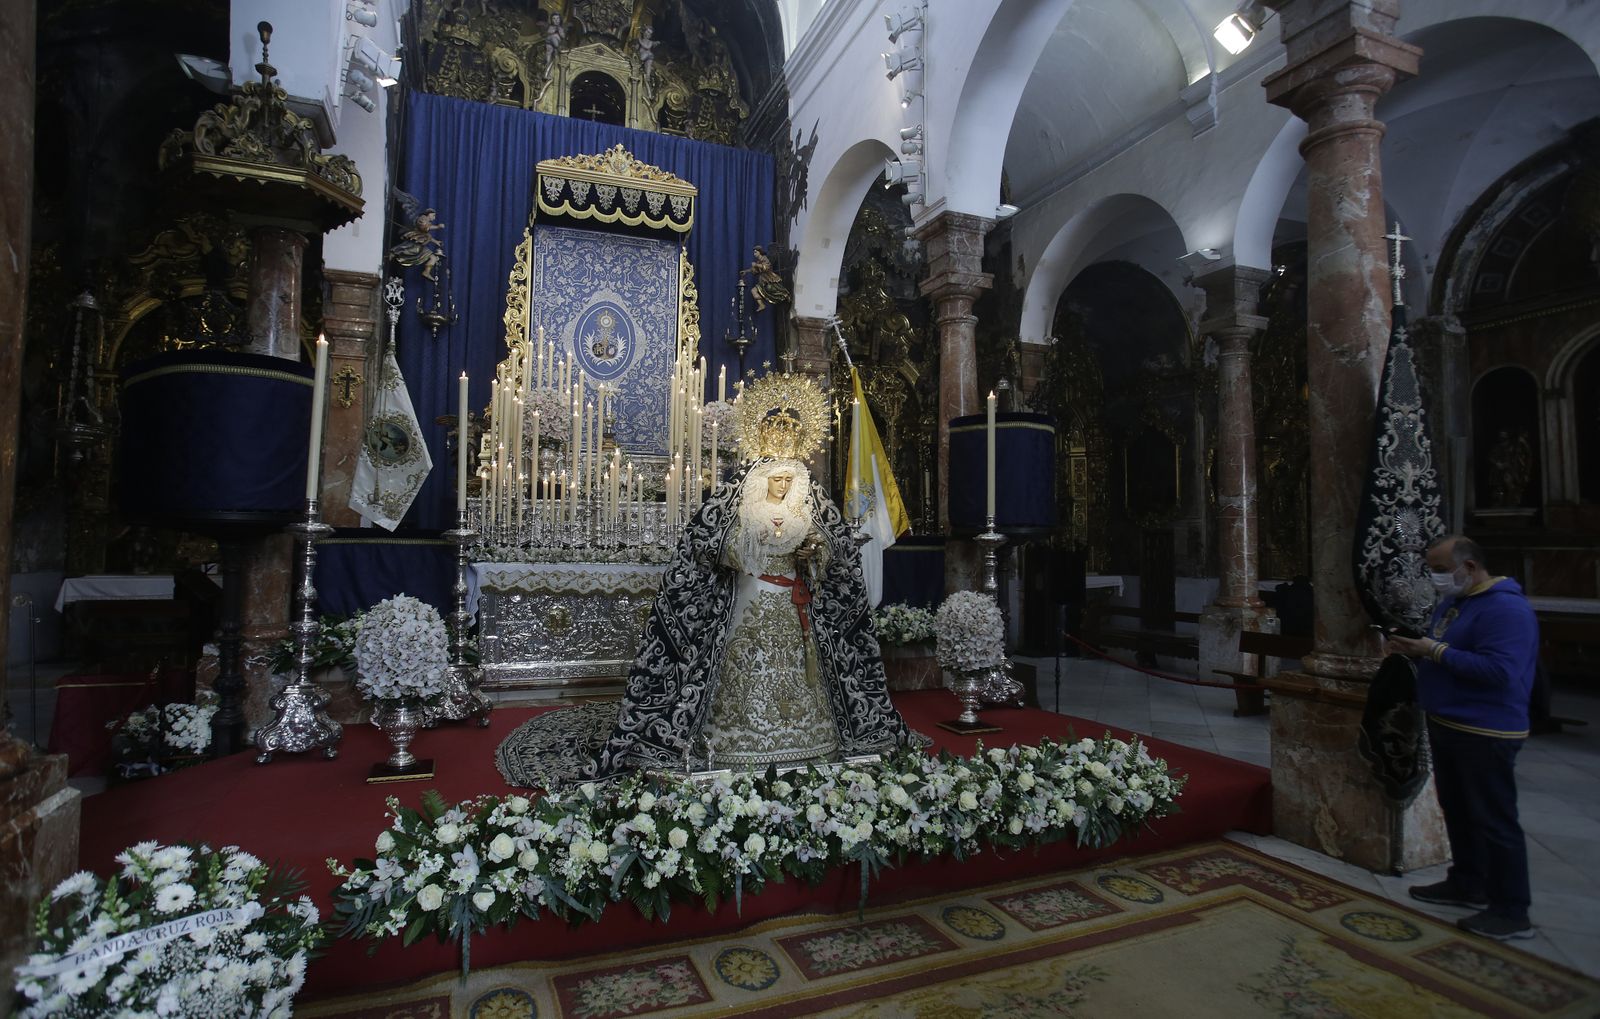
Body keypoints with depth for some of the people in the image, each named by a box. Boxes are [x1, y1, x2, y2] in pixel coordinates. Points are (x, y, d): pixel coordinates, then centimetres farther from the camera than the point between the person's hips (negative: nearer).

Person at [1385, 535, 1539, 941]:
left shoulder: (1506, 609, -19)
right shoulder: (1450, 601, 11)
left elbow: (1499, 670, -28)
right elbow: (1440, 650, 20)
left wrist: (1436, 652, -25)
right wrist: (1413, 646, -1)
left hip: (1485, 733, -10)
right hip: (1446, 725, 10)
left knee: (1494, 821, 0)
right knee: (1457, 811, 19)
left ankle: (1511, 912, 11)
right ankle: (1467, 885, 34)